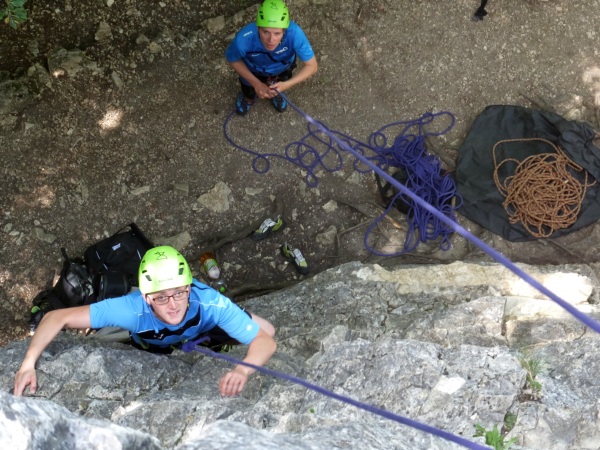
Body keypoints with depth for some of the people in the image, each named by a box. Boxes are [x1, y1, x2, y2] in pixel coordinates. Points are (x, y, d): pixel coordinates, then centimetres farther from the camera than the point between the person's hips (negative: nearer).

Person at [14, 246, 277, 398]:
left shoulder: (211, 303, -48)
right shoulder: (132, 309, -47)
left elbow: (267, 340, -46)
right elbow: (58, 317, -42)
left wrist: (242, 370, -67)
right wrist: (28, 364, -55)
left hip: (202, 333, 0)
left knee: (265, 330, -2)